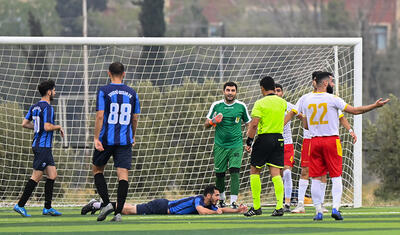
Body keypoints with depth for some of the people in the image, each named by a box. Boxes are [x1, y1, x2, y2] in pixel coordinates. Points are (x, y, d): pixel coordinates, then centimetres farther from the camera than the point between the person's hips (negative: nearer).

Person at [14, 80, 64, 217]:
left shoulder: (34, 107, 12)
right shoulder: (47, 108, -15)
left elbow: (25, 123, 13)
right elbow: (47, 127, -24)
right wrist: (58, 127, -6)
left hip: (37, 145, 10)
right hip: (43, 146, -10)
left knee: (52, 175, 10)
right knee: (36, 177, -7)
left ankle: (47, 207, 10)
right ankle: (20, 205, -5)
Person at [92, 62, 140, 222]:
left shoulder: (103, 91, -3)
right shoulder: (132, 93, 6)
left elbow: (100, 116, -11)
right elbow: (135, 118, 12)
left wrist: (96, 138, -11)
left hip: (106, 139, -2)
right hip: (125, 140, 2)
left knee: (97, 170, 15)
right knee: (123, 174, -2)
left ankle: (106, 203, 0)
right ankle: (118, 212, -9)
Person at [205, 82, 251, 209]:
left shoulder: (241, 106, 2)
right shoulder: (216, 105, 2)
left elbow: (249, 124, 13)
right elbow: (206, 124, 7)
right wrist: (212, 121, -16)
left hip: (236, 145, -1)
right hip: (220, 145, 1)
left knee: (234, 172, -15)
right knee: (219, 175, 5)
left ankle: (233, 202, -18)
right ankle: (221, 199, 27)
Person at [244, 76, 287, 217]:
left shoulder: (260, 103, -9)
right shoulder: (282, 102, 6)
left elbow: (254, 124, -14)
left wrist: (249, 142, -8)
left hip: (264, 138, -5)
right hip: (279, 139, 5)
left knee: (254, 171, 8)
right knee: (275, 173, 3)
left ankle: (256, 207, 6)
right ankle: (279, 206, -9)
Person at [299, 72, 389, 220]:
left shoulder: (307, 100, 6)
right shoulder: (332, 99, -7)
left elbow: (305, 126, 12)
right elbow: (354, 110, -7)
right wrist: (375, 106, 0)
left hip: (314, 141, 3)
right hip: (331, 140, -3)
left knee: (316, 178, 4)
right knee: (336, 177, 3)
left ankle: (318, 211, 0)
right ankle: (335, 208, -8)